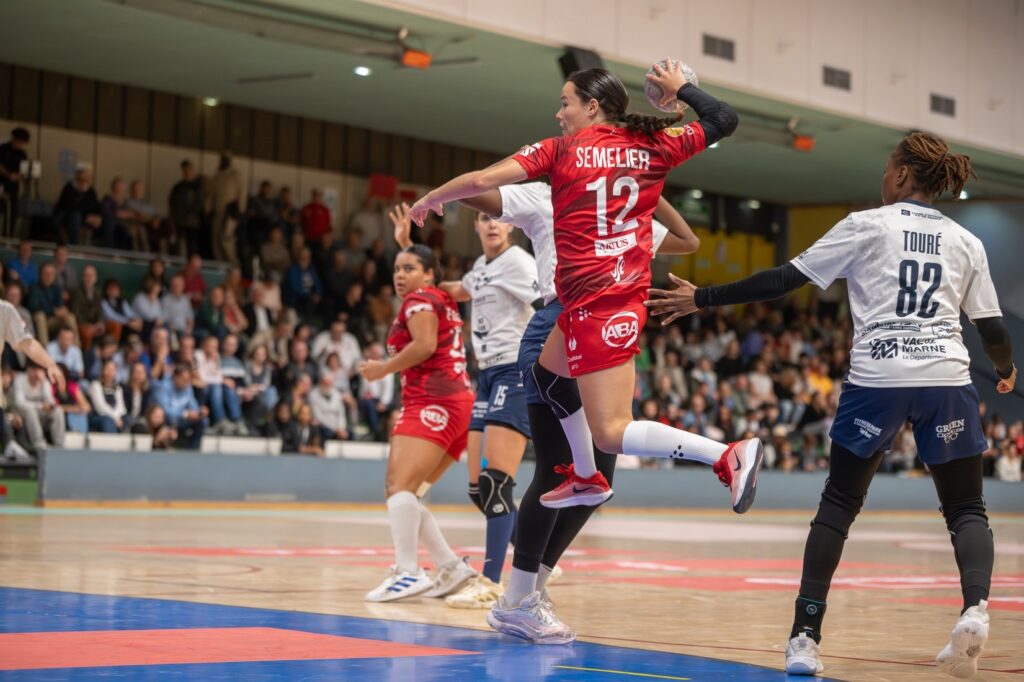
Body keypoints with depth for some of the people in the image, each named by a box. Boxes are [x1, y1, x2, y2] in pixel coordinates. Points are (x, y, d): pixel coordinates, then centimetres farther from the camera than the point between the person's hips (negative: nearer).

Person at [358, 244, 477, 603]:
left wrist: (383, 369, -8)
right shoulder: (444, 301, 24)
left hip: (433, 402, -10)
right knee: (397, 491, 9)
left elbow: (425, 345, -15)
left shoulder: (419, 299, -1)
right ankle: (451, 567, 5)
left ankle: (408, 572, -34)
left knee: (400, 486, -22)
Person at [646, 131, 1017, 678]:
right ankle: (975, 609, -15)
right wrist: (1006, 372, 34)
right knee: (966, 509, 12)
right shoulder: (966, 243, 12)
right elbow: (992, 329, 11)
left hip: (876, 381, -1)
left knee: (838, 505, 9)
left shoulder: (866, 227, 5)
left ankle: (805, 634, 1)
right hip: (946, 381, 2)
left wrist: (702, 299, 7)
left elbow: (785, 279, 1)